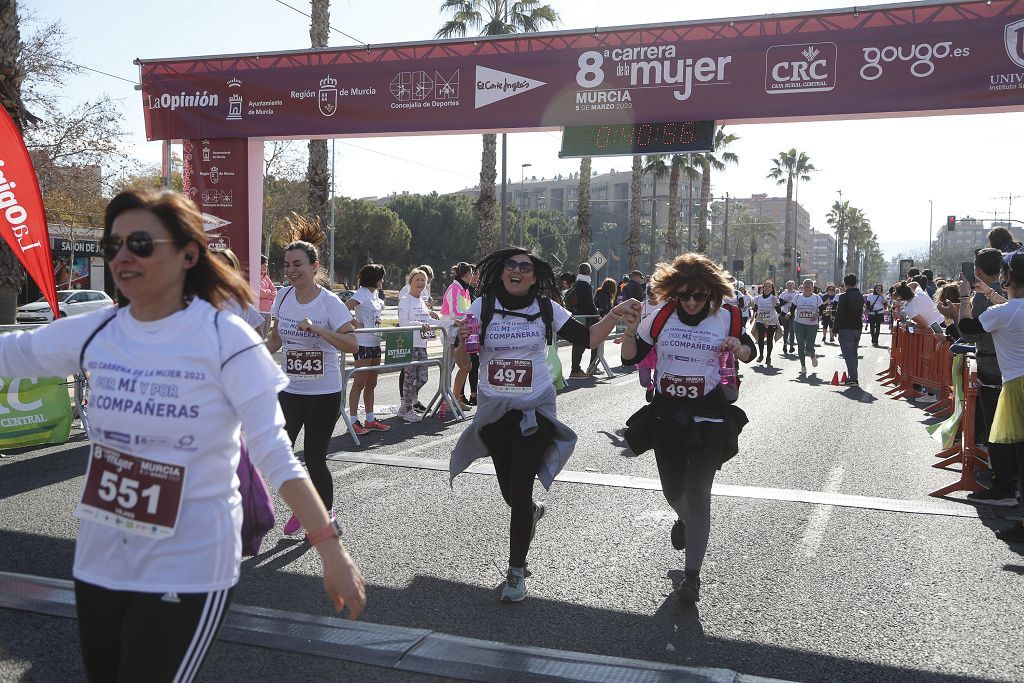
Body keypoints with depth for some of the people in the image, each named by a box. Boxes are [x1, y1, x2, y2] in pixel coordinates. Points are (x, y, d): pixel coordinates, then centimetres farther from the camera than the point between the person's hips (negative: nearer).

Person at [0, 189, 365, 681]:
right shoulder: (95, 333, -1)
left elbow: (274, 455, -16)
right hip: (98, 561, 6)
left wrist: (330, 549, -21)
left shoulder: (226, 340, -15)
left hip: (189, 570, -5)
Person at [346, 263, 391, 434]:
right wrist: (356, 325, -21)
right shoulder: (362, 293, -13)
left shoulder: (374, 294, 13)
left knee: (371, 384, 13)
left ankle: (370, 419, 21)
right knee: (359, 383, -4)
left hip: (375, 343, 9)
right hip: (363, 343, -9)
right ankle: (353, 421, 1)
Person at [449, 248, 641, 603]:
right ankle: (533, 513, 50)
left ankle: (516, 570, 13)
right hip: (493, 411, 2)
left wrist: (615, 314, -18)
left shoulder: (545, 309, -2)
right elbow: (462, 360, -3)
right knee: (509, 492, 12)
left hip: (534, 410, -1)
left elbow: (587, 338, -4)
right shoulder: (483, 306, -3)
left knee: (520, 492, -5)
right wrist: (464, 344, -25)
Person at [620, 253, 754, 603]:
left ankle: (692, 574, 6)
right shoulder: (660, 318, -4)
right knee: (673, 490, 15)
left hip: (708, 416, -2)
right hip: (666, 413, 2)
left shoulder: (724, 318, -4)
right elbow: (630, 357, 2)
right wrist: (630, 332, -19)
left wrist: (739, 348, -13)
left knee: (697, 494, -5)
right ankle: (685, 521, 52)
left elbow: (750, 352, 12)